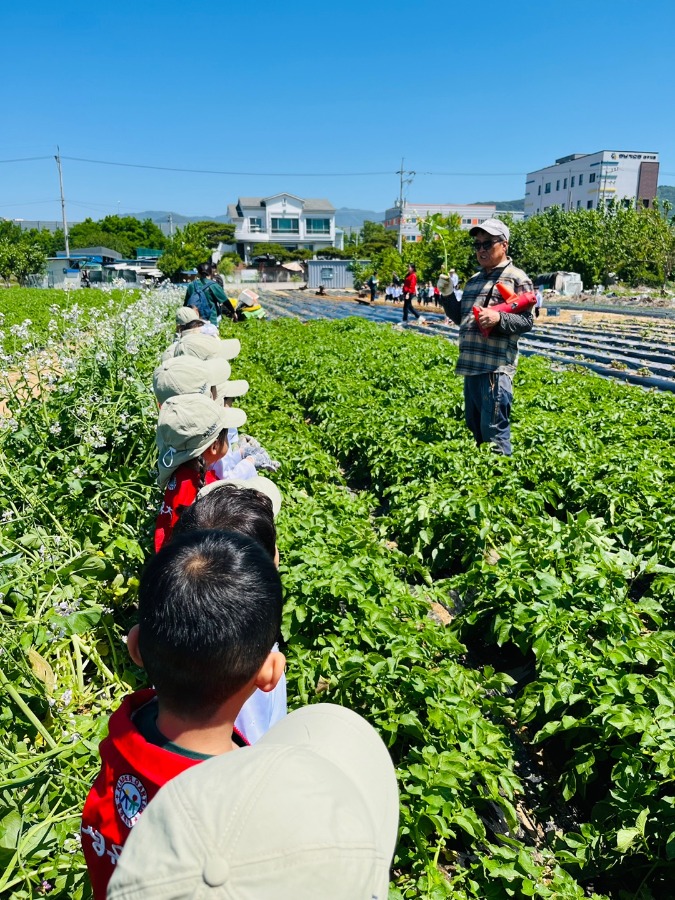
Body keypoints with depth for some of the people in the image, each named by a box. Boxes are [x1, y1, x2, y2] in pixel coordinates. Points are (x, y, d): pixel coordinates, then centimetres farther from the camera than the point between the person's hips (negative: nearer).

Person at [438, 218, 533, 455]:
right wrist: (447, 295, 11)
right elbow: (461, 319, 26)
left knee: (494, 432, -7)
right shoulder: (473, 280, 20)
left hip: (497, 367, -8)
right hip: (471, 365, 8)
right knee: (474, 427, 16)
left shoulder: (516, 278, -2)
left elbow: (527, 321, -7)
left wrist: (499, 318, -23)